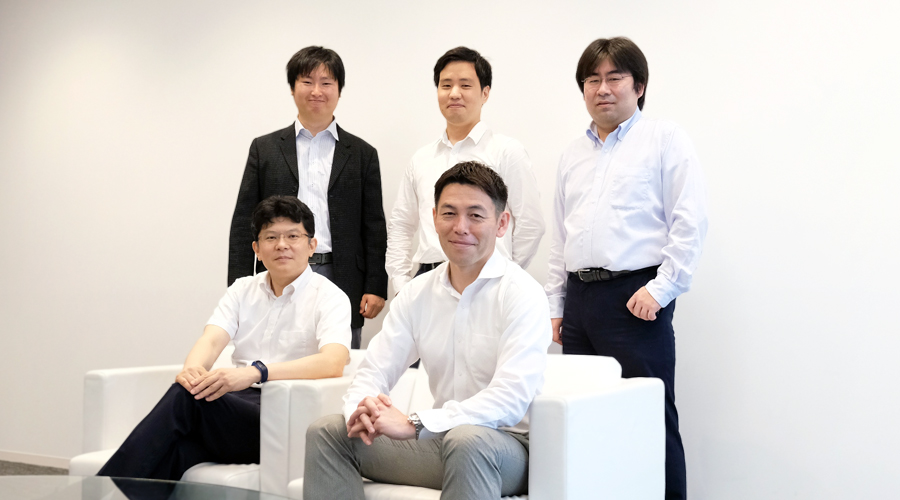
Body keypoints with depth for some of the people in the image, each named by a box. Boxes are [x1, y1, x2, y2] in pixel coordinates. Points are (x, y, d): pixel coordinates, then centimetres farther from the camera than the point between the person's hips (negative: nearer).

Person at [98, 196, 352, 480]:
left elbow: (333, 363, -18)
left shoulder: (328, 297, 2)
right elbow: (211, 340, 3)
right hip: (239, 406, 4)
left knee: (186, 397, -30)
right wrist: (192, 368, -24)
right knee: (176, 452, -32)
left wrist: (256, 372, -32)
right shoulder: (242, 291, 20)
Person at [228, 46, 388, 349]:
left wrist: (375, 288, 0)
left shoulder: (362, 154, 10)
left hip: (341, 285, 0)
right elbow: (244, 222, 8)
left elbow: (374, 228, 8)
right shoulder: (265, 149, 11)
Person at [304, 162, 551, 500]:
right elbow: (374, 371, 7)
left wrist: (414, 424, -28)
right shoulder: (417, 294, 8)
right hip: (441, 440, 6)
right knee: (326, 431, -5)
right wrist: (362, 409, -19)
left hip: (508, 444, -6)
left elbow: (511, 398, -23)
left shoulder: (522, 294, -12)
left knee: (467, 440, -40)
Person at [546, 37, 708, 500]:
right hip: (580, 298, 6)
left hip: (636, 297, -6)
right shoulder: (573, 155, 20)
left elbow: (689, 221, -6)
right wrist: (556, 305, 18)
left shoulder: (664, 139, 2)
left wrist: (661, 288, -13)